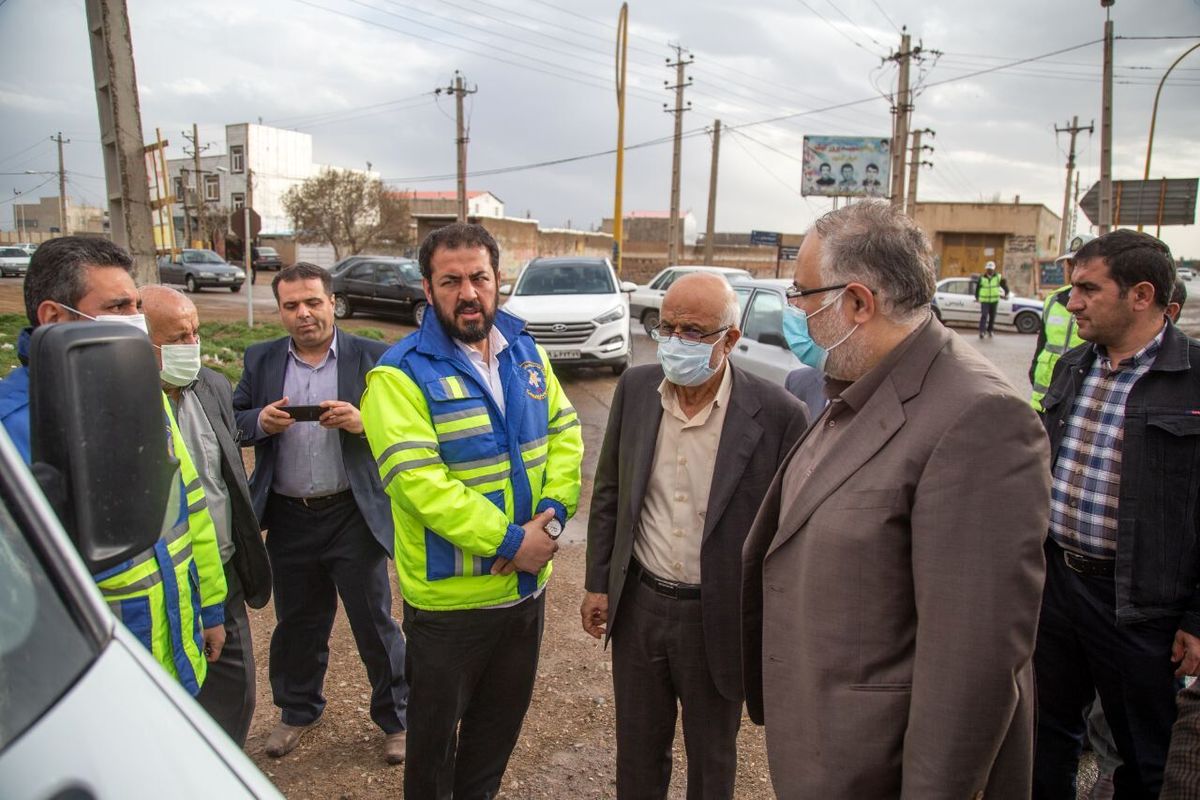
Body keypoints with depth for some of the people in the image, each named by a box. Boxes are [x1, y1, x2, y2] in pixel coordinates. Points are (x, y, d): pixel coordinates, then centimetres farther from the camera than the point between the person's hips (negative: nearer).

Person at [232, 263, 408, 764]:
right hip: (288, 517, 3)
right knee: (296, 623, 21)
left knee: (374, 623, 9)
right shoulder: (260, 360, 4)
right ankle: (298, 711, 44)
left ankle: (396, 718, 29)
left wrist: (363, 423, -25)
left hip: (354, 515, -3)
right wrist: (260, 421, -15)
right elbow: (232, 423, 6)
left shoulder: (372, 358, -6)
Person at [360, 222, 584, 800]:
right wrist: (510, 541, -24)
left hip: (527, 586, 6)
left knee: (501, 721, 25)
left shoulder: (526, 351, 3)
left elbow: (564, 432, 3)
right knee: (435, 731, 18)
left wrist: (553, 510, -13)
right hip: (449, 599, -5)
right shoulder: (400, 375, -17)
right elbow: (420, 482, -25)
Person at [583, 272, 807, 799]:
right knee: (637, 753, 23)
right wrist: (597, 582, 6)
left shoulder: (777, 414, -18)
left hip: (718, 618, -3)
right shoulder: (635, 388, -5)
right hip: (638, 606, 3)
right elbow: (608, 492, 5)